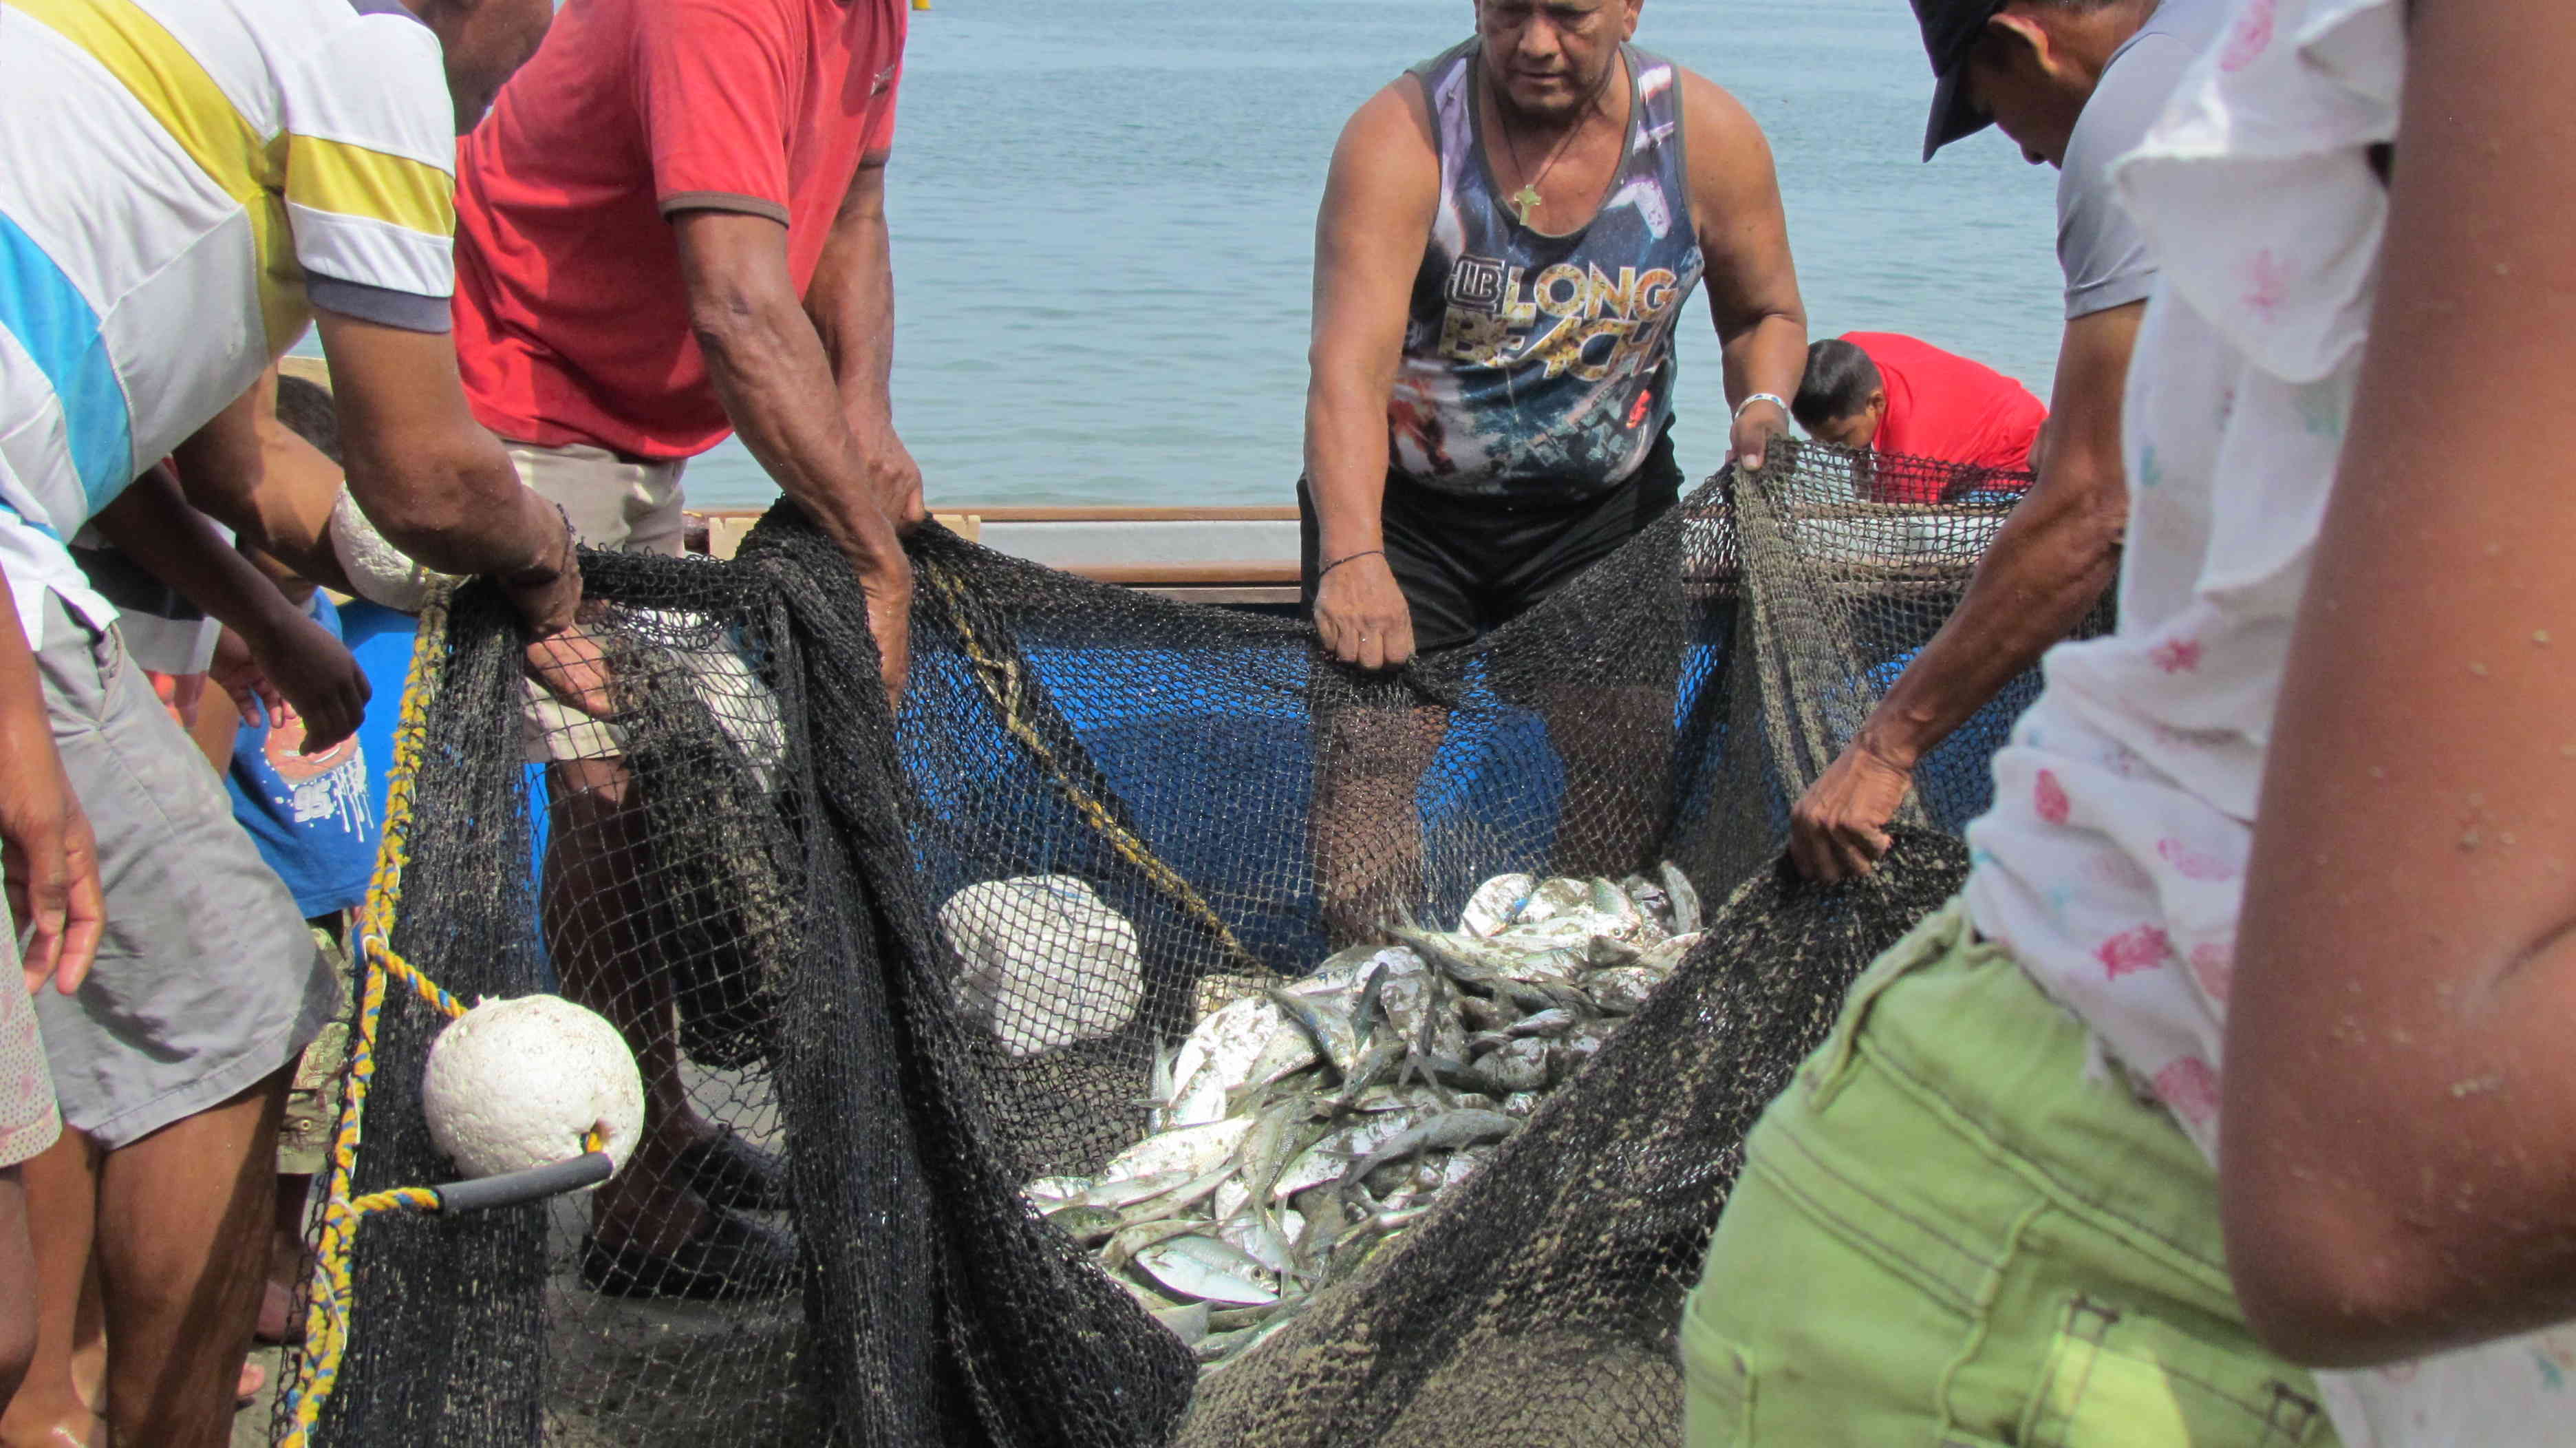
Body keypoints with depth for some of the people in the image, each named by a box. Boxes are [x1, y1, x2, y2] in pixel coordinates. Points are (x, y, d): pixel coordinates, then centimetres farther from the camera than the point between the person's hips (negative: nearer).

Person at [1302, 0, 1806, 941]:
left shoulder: (1706, 134, -8)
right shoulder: (1400, 135, -19)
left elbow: (1765, 312, 10)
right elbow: (1348, 367, -31)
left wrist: (1762, 405, -14)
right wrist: (1351, 558, -46)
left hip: (1605, 511, 2)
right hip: (1405, 511, -2)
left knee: (1625, 769, -3)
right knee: (1367, 757, -12)